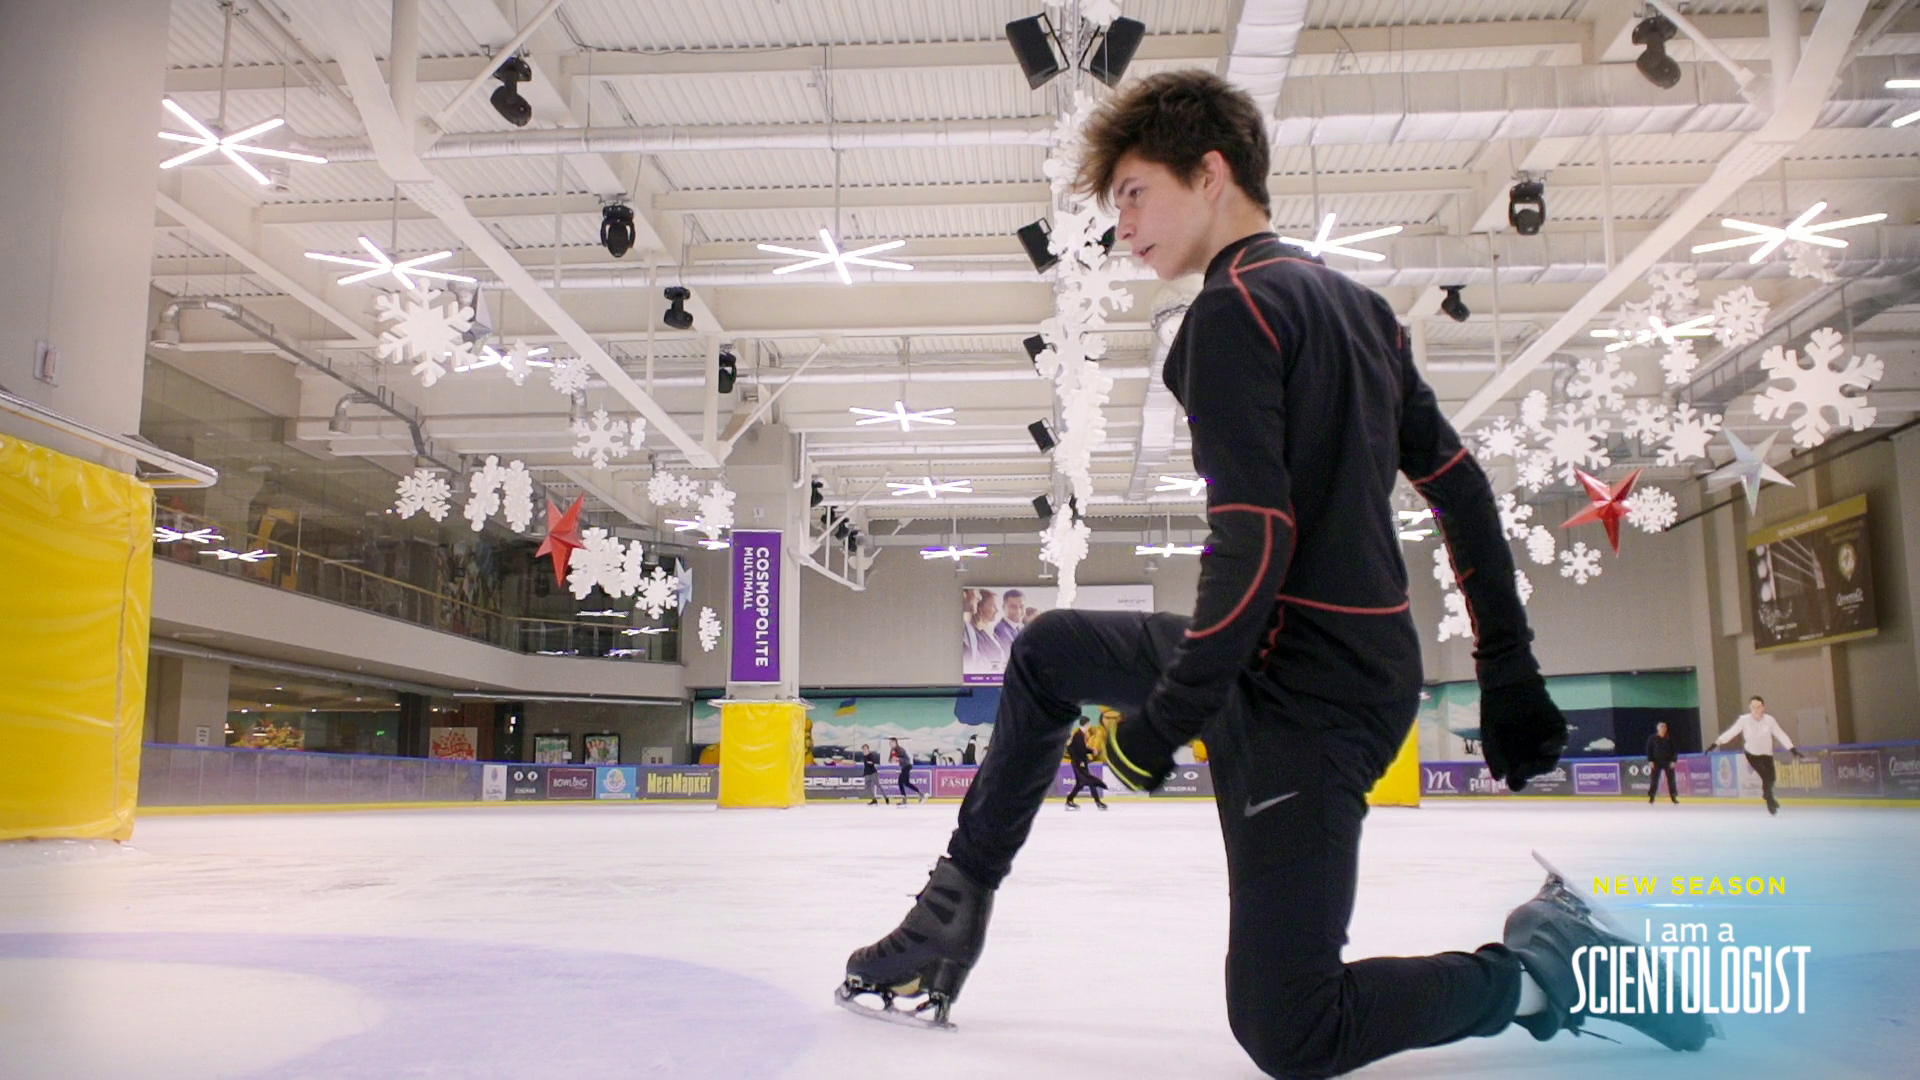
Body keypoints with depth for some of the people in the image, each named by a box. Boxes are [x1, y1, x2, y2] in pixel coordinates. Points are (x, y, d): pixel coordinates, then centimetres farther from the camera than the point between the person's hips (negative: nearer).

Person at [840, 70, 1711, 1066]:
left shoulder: (1233, 309, -13)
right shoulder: (1355, 304, 13)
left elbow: (1253, 539, -22)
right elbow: (1459, 487, 15)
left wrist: (1162, 719, -13)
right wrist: (1509, 673, 19)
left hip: (1307, 694, -10)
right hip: (1365, 662, 10)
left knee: (1285, 1033, -4)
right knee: (1047, 654, 19)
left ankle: (1548, 967, 9)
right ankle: (957, 905, 24)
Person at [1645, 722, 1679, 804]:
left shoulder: (1669, 739, 5)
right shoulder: (1652, 738, 1)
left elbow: (1673, 750, 7)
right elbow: (1648, 750, 1)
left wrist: (1673, 761, -4)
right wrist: (1650, 761, -7)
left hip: (1668, 762, 2)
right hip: (1657, 762, -2)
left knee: (1671, 780, 3)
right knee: (1654, 781, -2)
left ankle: (1674, 798, 12)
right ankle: (1651, 798, 2)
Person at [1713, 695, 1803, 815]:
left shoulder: (1769, 720, -15)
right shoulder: (1744, 720, -19)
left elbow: (1780, 735, -12)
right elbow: (1731, 732, -21)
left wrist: (1793, 750, -14)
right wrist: (1716, 743, -30)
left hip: (1767, 754, 2)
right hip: (1752, 754, -2)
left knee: (1771, 778, 7)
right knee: (1766, 776, -16)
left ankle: (1767, 795, 40)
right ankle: (1770, 801, 4)